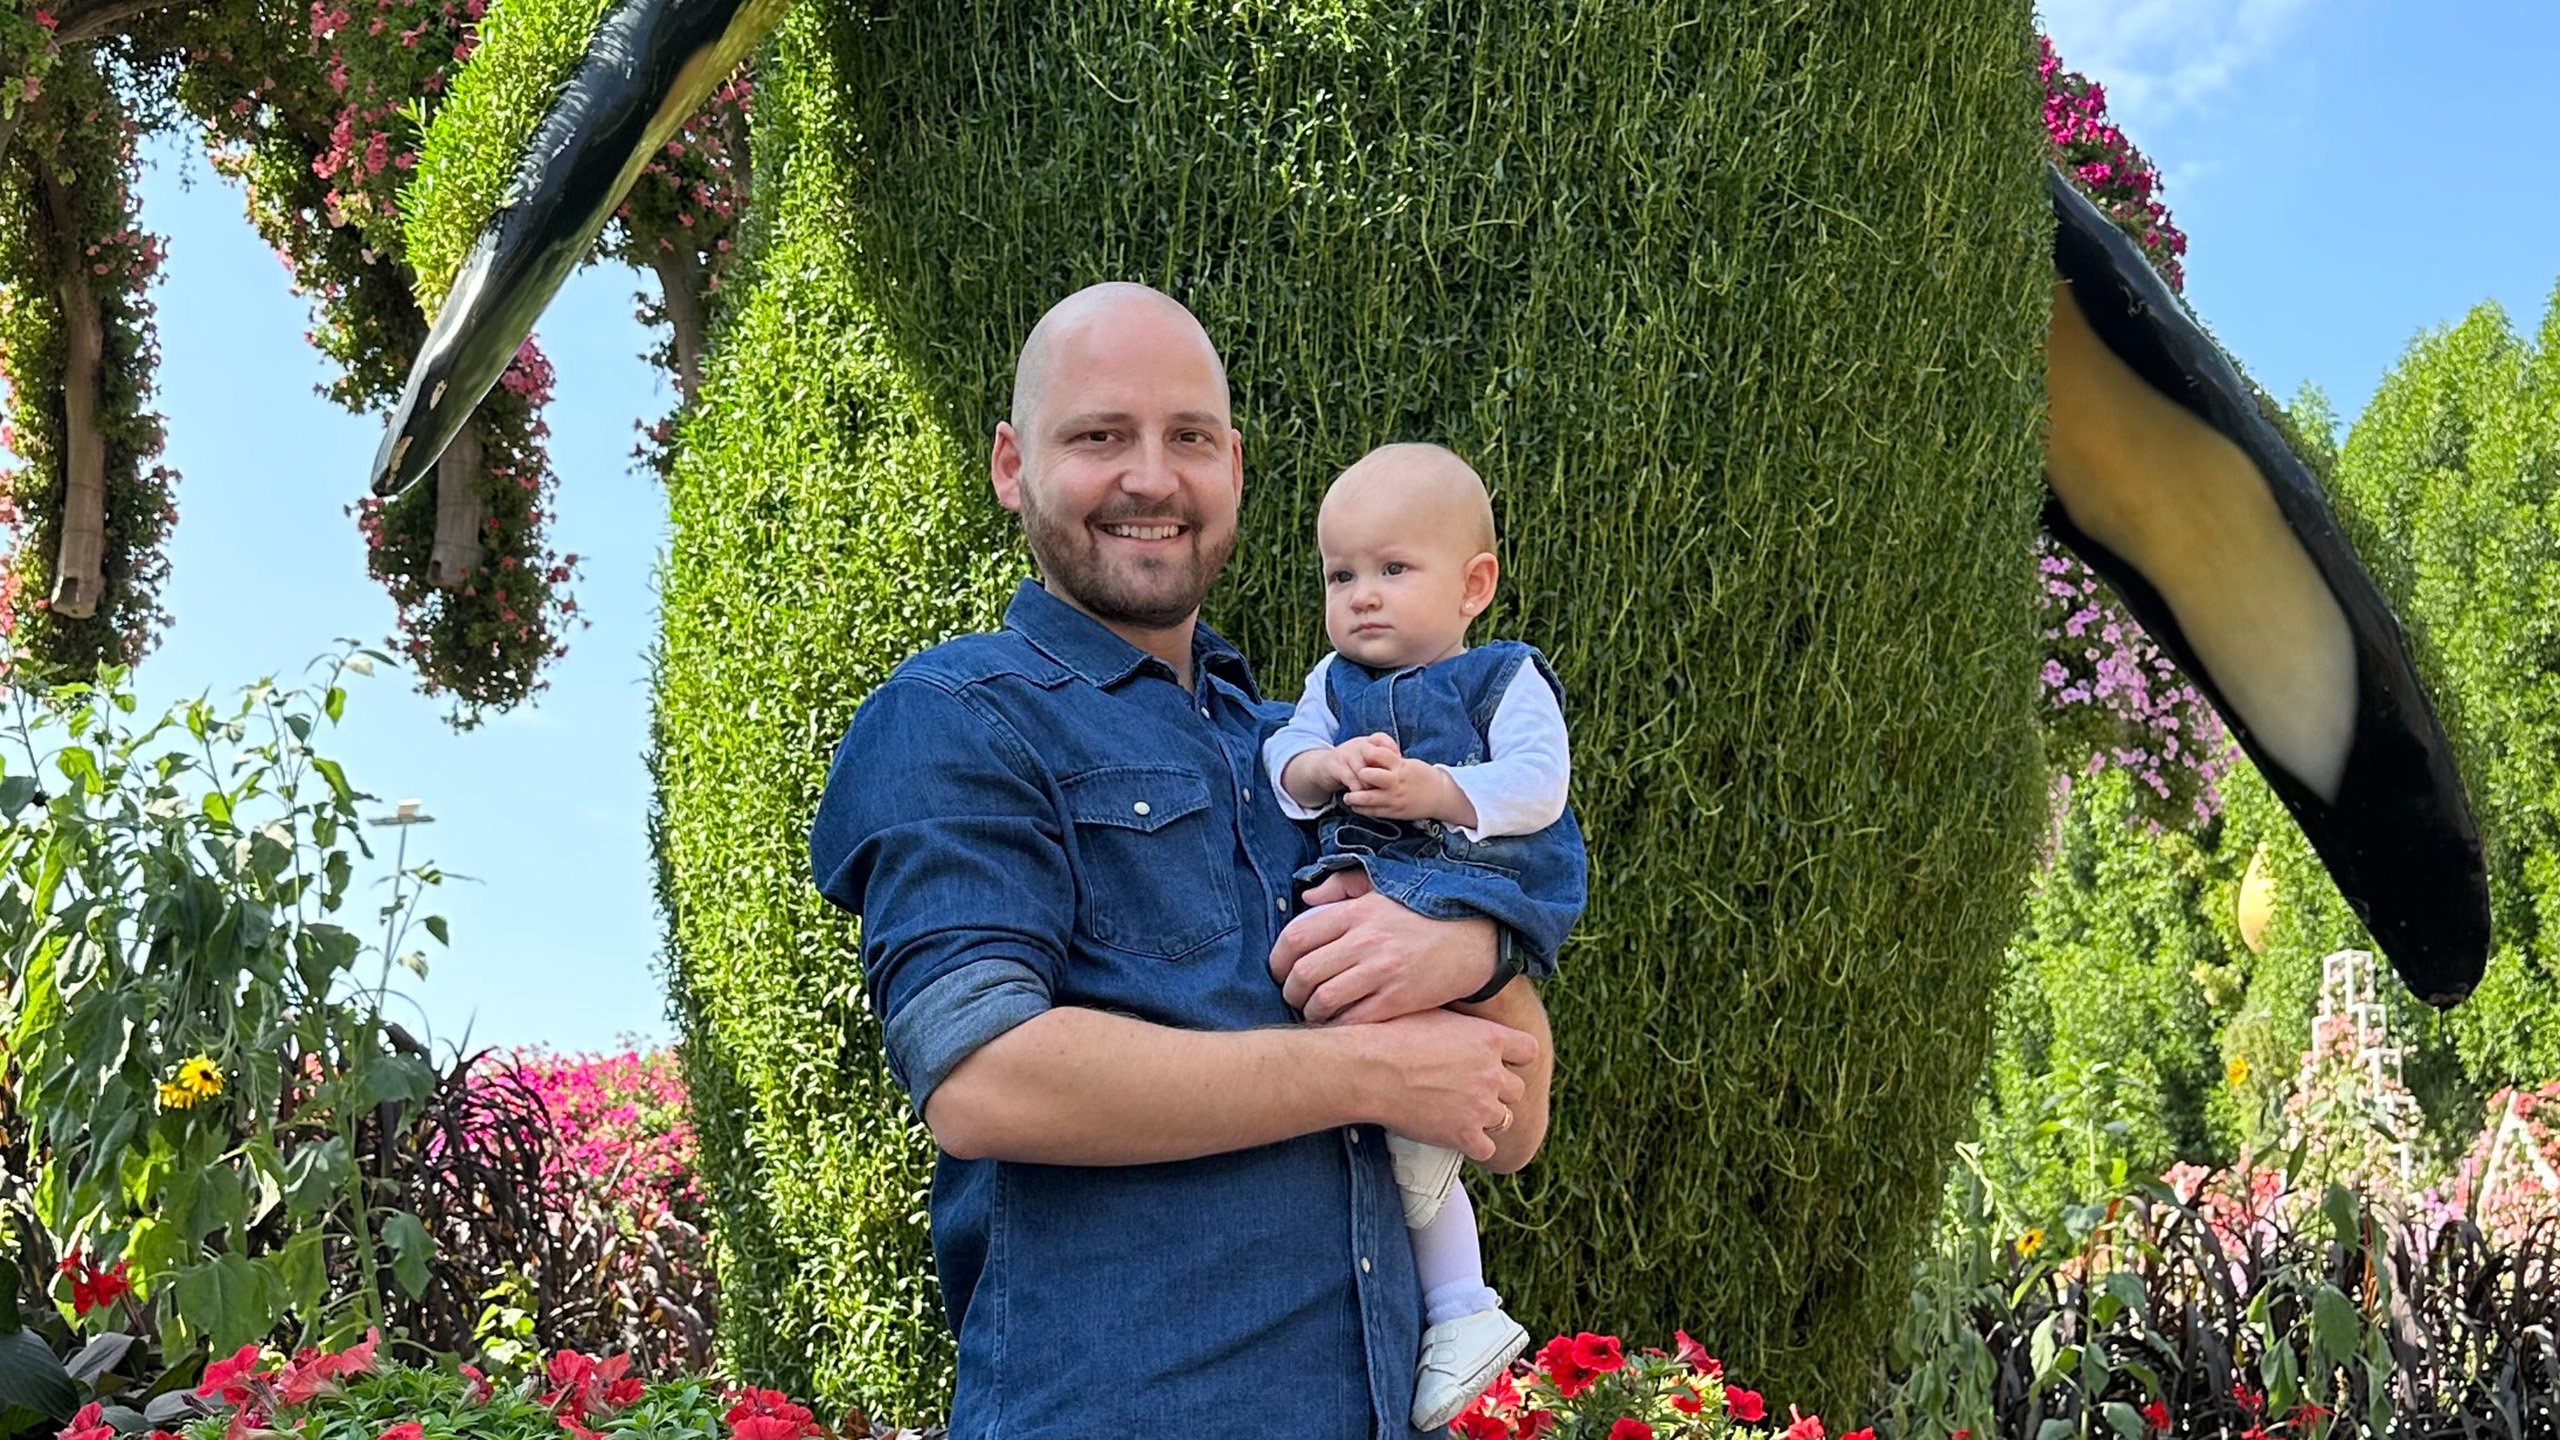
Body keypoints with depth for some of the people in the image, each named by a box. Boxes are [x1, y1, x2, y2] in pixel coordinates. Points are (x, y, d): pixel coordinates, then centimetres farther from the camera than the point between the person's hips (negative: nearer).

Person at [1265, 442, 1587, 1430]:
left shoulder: (1506, 679, 3)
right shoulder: (1332, 685, 19)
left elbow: (1538, 784, -9)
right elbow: (1285, 755, 5)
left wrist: (1431, 790, -19)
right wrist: (1324, 767, -16)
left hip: (1478, 889, -7)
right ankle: (1459, 1308, 20)